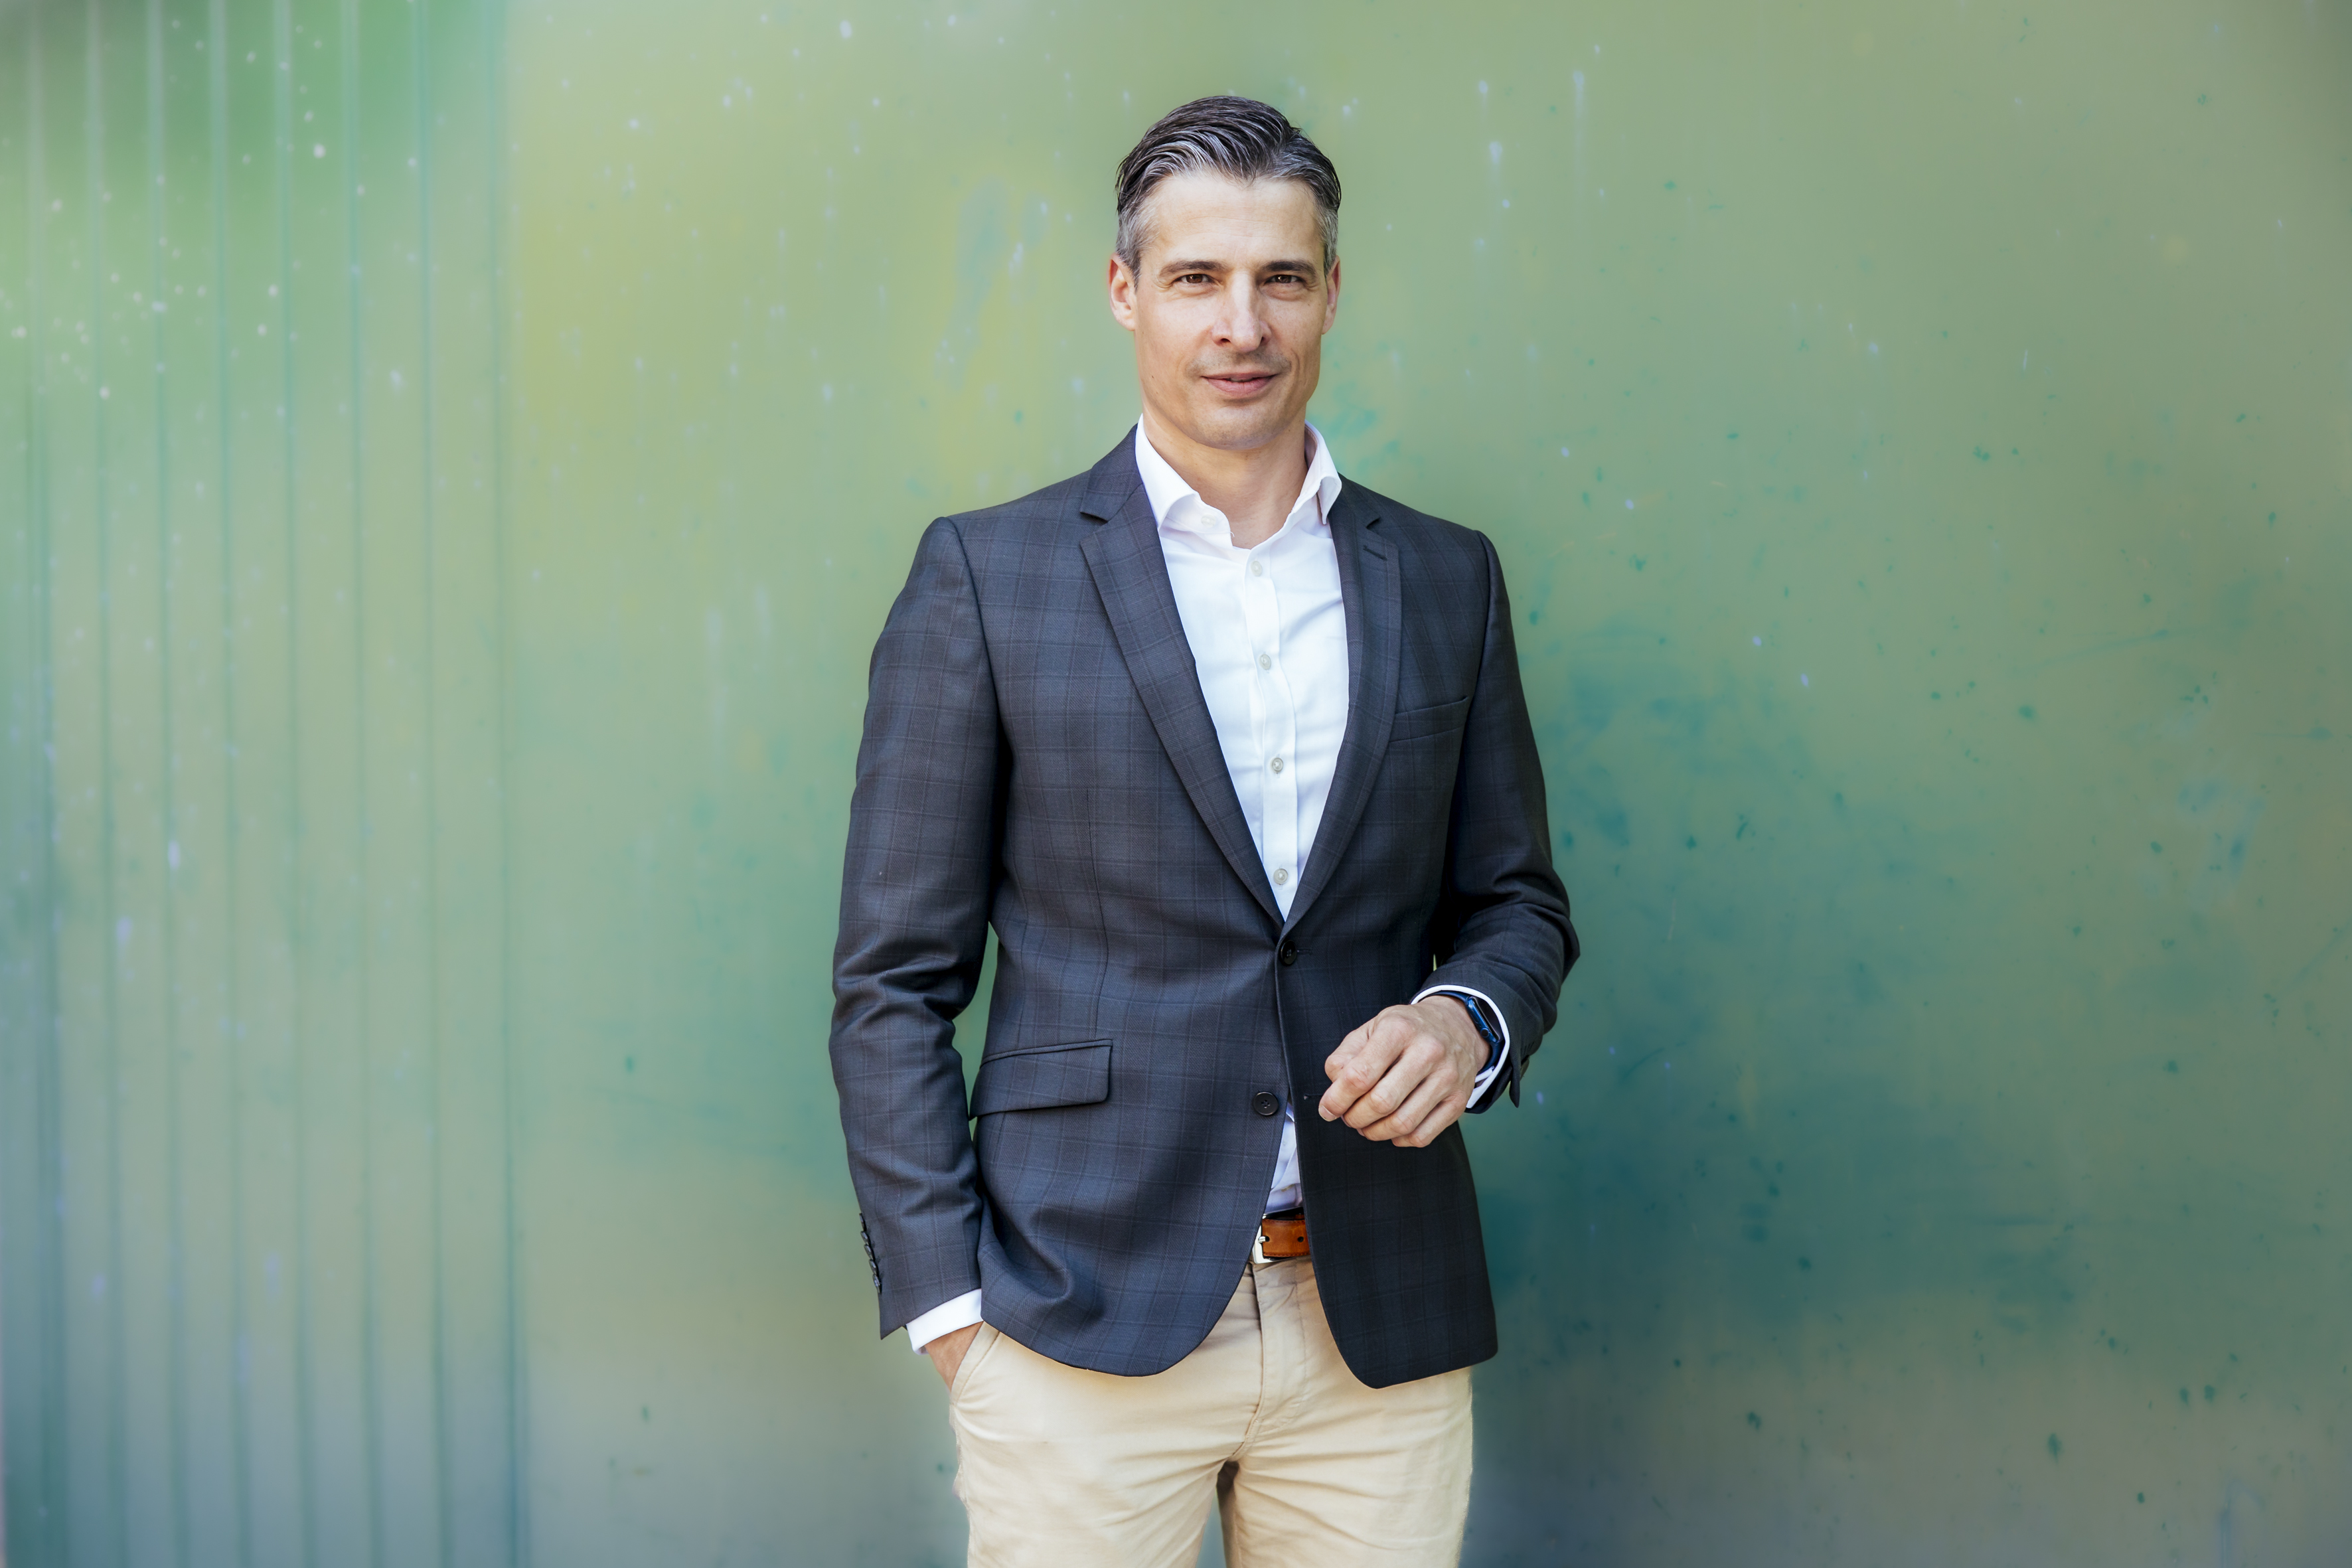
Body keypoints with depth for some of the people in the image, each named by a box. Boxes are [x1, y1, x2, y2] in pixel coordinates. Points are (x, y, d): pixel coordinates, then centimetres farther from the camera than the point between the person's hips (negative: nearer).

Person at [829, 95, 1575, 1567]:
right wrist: (948, 1299, -6)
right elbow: (896, 976, -1)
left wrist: (1470, 1020, -7)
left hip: (1381, 1331, 3)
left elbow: (1517, 902, 15)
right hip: (1083, 1325, -3)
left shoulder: (1446, 579, 8)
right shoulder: (987, 575, -1)